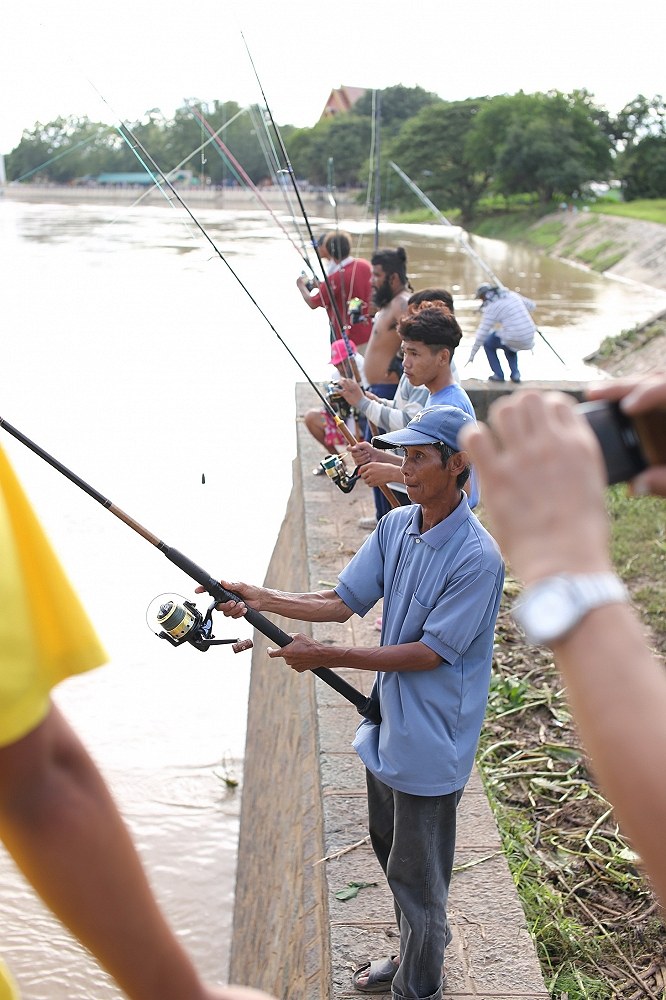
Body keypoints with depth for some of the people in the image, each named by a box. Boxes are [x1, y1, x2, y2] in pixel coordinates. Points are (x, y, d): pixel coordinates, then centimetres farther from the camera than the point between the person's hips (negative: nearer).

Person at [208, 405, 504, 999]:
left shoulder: (478, 558, -25)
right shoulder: (395, 526, -1)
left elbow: (430, 652, -23)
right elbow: (342, 603, 1)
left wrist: (328, 656, -23)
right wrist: (260, 598, -12)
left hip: (428, 747, -8)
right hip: (388, 725, 8)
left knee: (417, 877, 7)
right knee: (391, 854, 25)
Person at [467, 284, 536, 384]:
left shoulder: (491, 308, -7)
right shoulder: (512, 295, 11)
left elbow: (482, 333, -6)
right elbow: (532, 306, 24)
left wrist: (472, 354, 3)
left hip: (513, 339, -6)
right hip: (529, 339, 7)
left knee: (487, 343, 20)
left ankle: (498, 375, 19)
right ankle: (515, 373, 22)